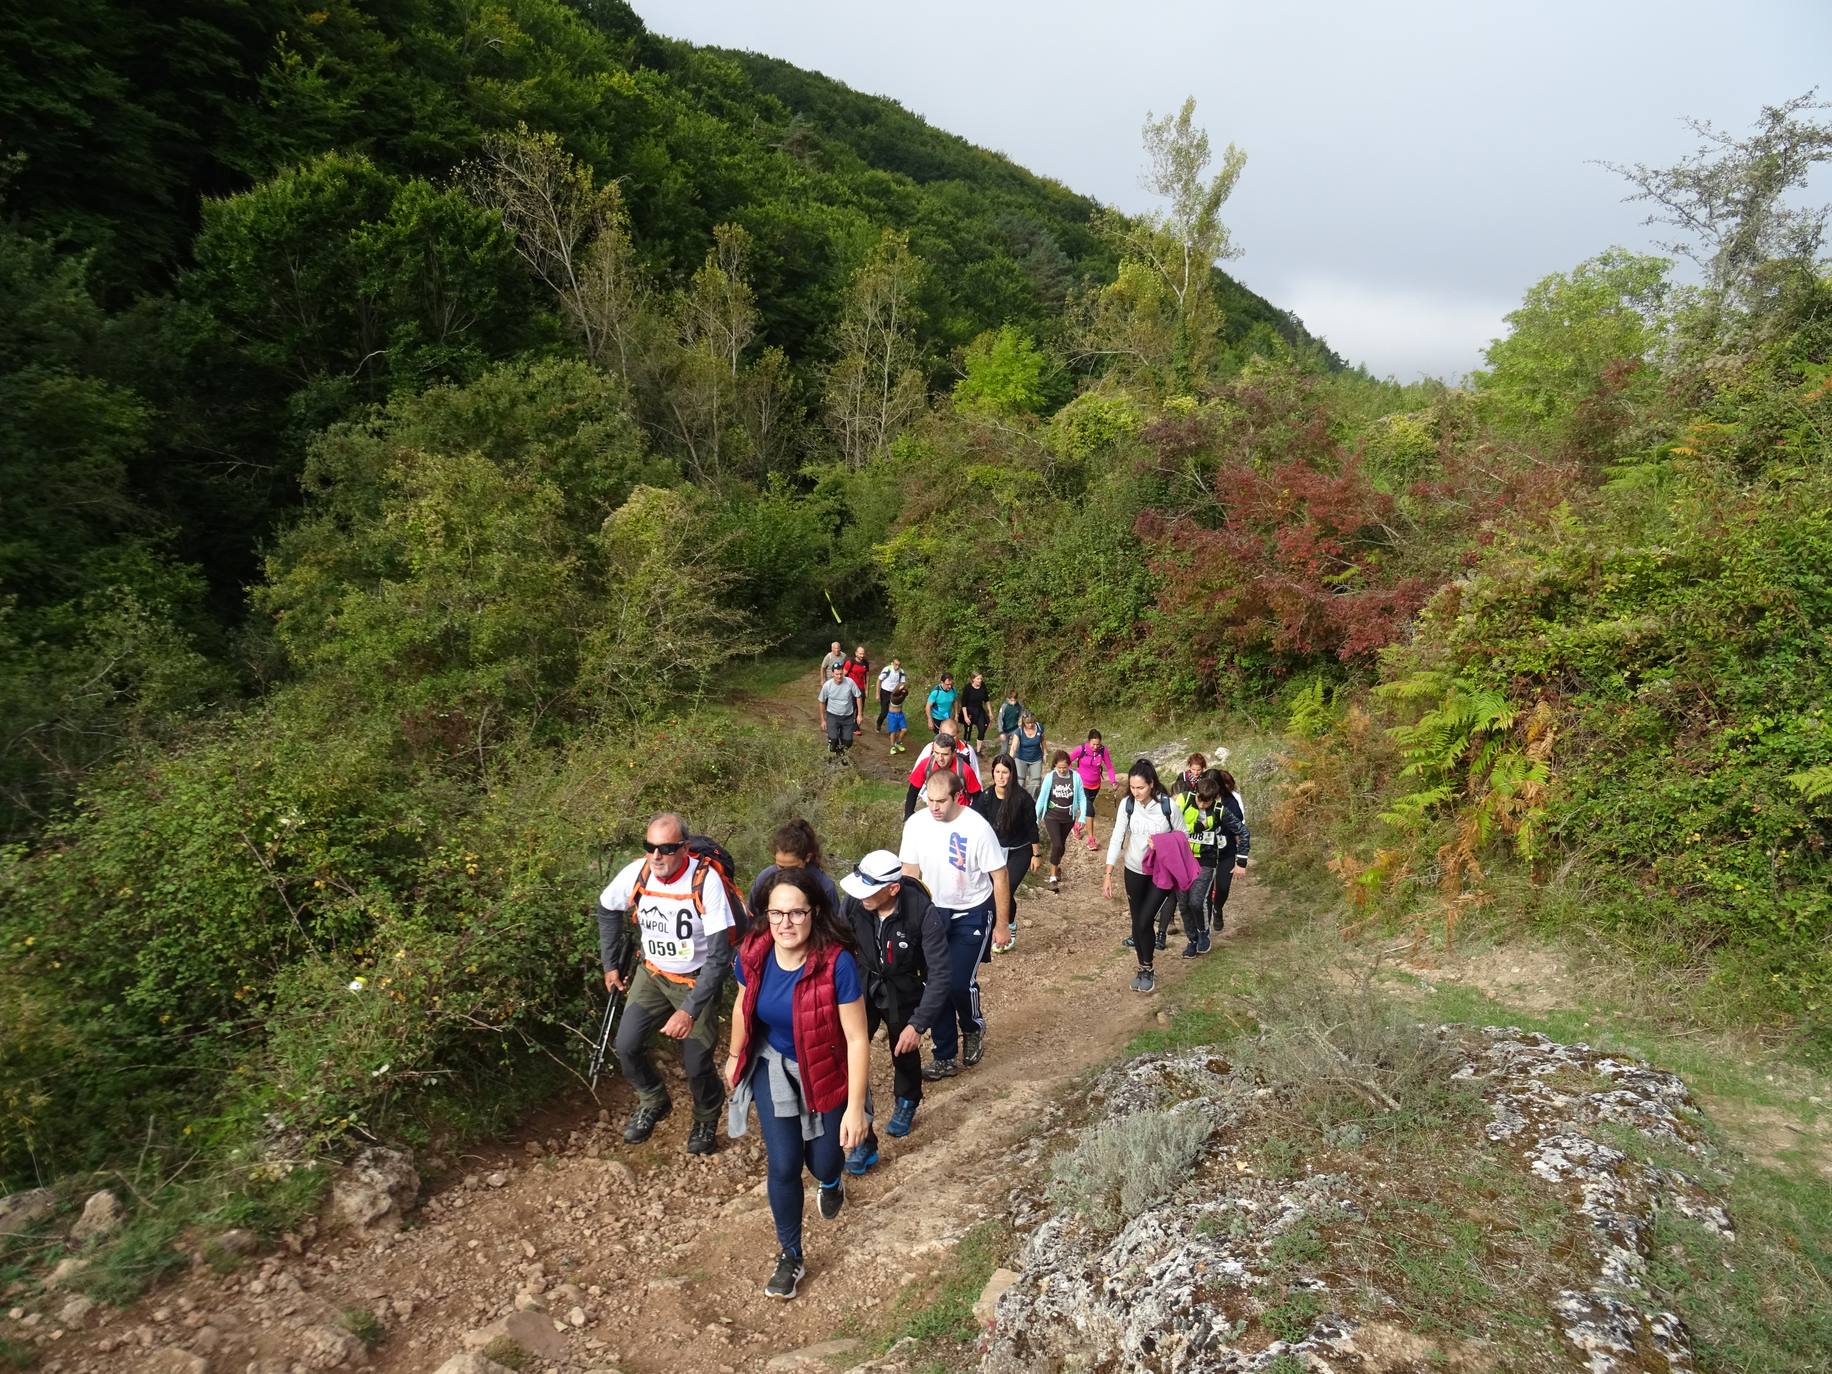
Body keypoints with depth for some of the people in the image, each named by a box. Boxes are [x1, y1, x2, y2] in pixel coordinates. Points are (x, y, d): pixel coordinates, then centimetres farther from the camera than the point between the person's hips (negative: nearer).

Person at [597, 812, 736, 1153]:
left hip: (696, 980, -4)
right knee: (626, 1046, -2)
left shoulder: (706, 881, -31)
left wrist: (690, 1010, -32)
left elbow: (719, 956, -28)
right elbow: (607, 910, 7)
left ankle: (706, 1121, 27)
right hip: (652, 973, 4)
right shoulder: (636, 873, -18)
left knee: (696, 1063, -5)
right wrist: (611, 965, 10)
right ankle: (653, 1103, 28)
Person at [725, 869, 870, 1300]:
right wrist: (735, 1057, 16)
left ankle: (831, 1181, 55)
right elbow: (743, 1007, 3)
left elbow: (857, 1038, -25)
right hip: (773, 1068, 2)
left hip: (826, 1072, -2)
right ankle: (790, 1257, 27)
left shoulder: (836, 962, -33)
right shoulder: (754, 953, -19)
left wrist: (855, 1107, -22)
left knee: (822, 1163, 14)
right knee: (783, 1165, 0)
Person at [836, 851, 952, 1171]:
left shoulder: (924, 914, -32)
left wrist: (918, 1024, -29)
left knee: (905, 1051, 20)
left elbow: (939, 974, -26)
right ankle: (862, 1138, -1)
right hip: (864, 986, 1)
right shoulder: (853, 904, -24)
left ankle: (906, 1104, 54)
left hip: (903, 991, -1)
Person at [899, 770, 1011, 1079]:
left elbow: (1000, 877, -14)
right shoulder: (916, 824, -12)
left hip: (972, 914, -4)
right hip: (935, 912, 4)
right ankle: (945, 1058, 21)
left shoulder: (977, 828, -24)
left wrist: (1002, 924, -9)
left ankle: (973, 1027, 24)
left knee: (959, 982, -11)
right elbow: (909, 871, 1)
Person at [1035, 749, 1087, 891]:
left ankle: (1056, 866, 45)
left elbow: (1082, 798, -3)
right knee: (1057, 845, -13)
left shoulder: (1076, 777, -11)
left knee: (1061, 845, 17)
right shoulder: (1049, 777, -12)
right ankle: (1053, 878, -4)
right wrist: (1035, 818, -2)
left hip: (1068, 818, 2)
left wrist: (1082, 817, -6)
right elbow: (1041, 798, -5)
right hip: (1052, 817, -2)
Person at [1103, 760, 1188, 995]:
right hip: (1134, 871, 3)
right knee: (1137, 922, 11)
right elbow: (1117, 838, -12)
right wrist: (1108, 874, -15)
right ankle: (1143, 969, 29)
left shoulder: (1168, 806, -19)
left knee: (1145, 921, -8)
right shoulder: (1127, 804, -13)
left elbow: (1183, 835, -4)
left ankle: (1148, 970, 14)